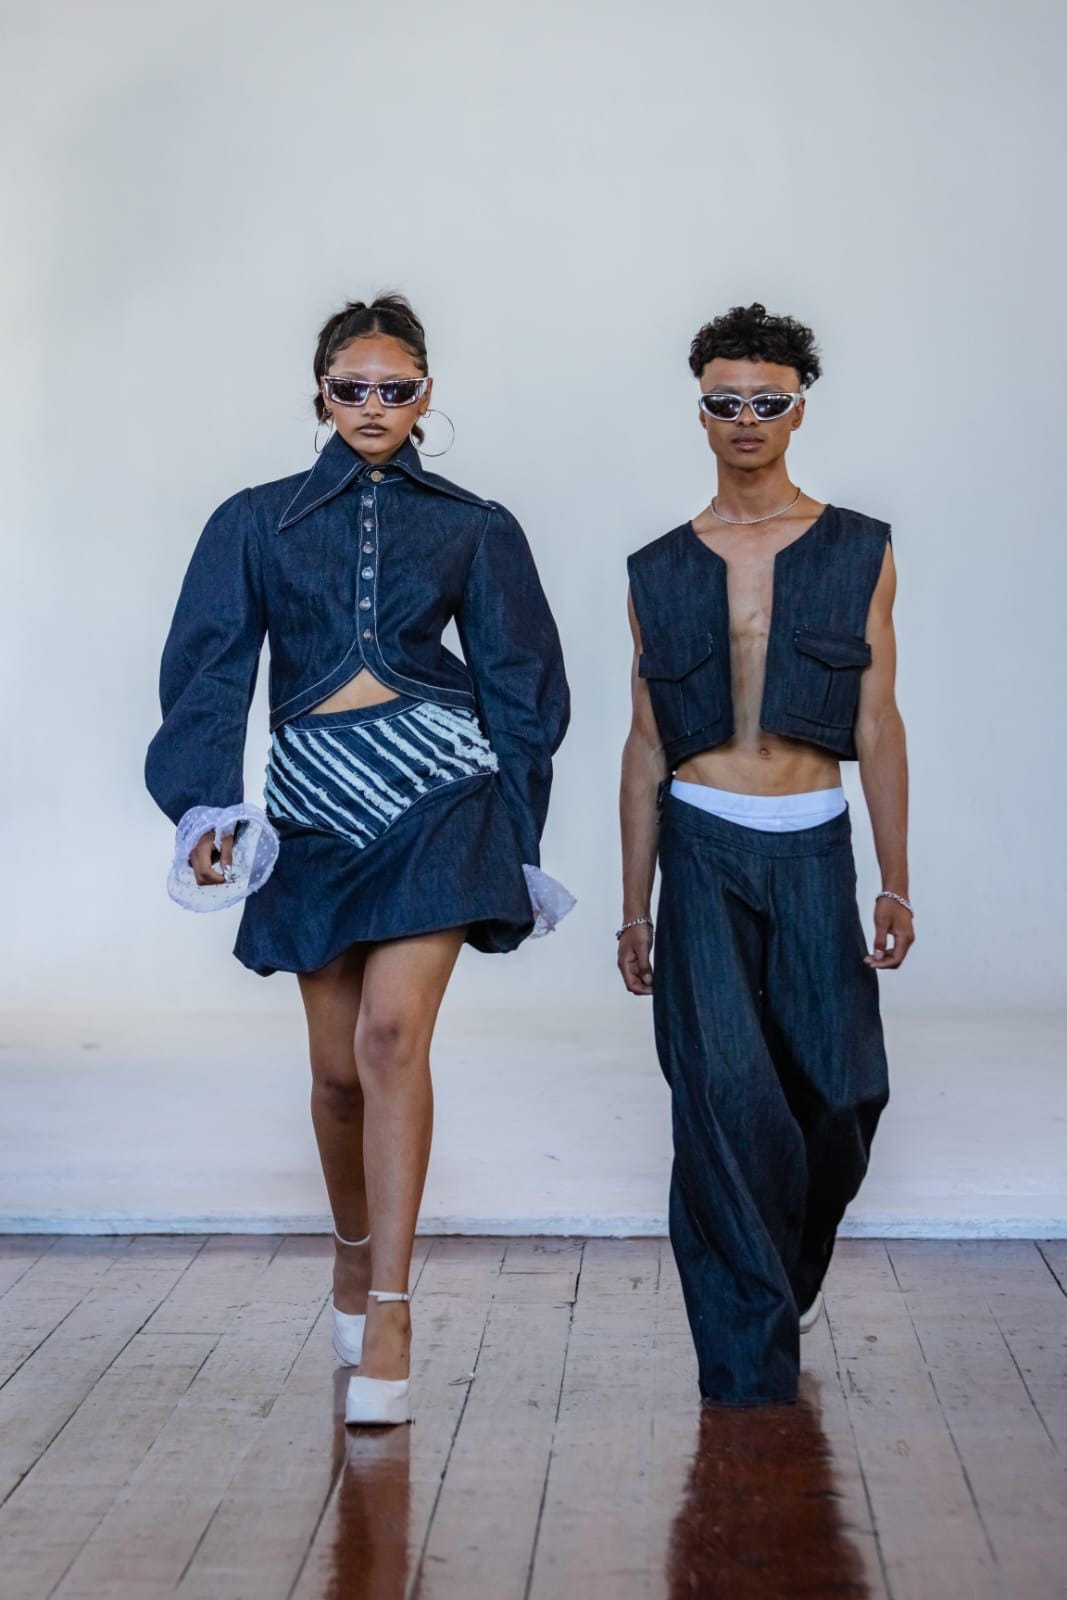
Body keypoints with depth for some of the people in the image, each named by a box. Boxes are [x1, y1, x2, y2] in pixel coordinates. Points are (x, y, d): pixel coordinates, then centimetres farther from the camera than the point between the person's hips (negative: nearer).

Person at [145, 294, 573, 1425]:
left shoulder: (473, 528, 10)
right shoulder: (259, 522, 10)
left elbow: (521, 690, 13)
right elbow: (207, 672, 3)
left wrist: (514, 832, 10)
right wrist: (205, 804, -10)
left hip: (437, 789, -2)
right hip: (313, 799, 2)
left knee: (392, 1034, -17)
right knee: (338, 1066, 7)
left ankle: (386, 1314, -13)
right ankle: (353, 1254, 33)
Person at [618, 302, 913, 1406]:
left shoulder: (858, 553, 6)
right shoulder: (660, 572, 8)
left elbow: (877, 726, 4)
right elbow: (646, 748, 10)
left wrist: (895, 883, 0)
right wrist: (634, 908, 8)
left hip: (813, 848, 1)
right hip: (704, 849, 0)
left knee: (840, 1088, 0)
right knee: (725, 1086, -11)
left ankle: (789, 1273, 31)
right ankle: (750, 1364, -1)